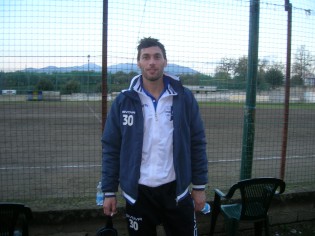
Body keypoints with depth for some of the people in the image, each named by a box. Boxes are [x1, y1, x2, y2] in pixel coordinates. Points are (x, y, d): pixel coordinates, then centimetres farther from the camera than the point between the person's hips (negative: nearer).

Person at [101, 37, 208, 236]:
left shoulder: (184, 97, -4)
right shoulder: (124, 101, -4)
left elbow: (197, 143, 0)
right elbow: (111, 148, -1)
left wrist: (199, 186, 1)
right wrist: (109, 191, 0)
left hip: (176, 189, 0)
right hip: (138, 192, 0)